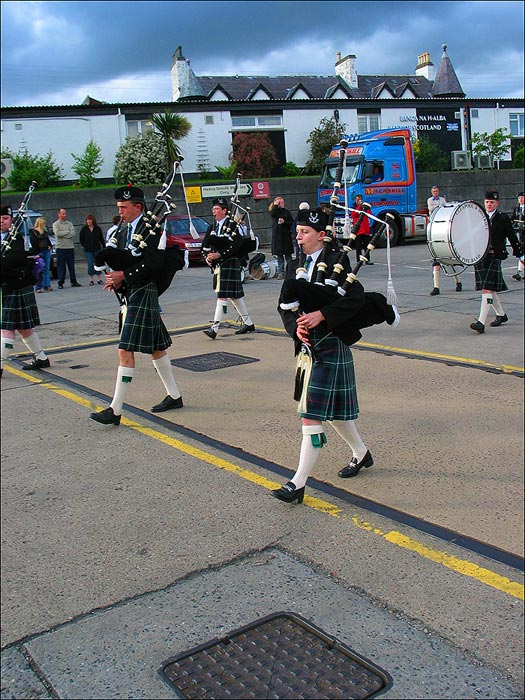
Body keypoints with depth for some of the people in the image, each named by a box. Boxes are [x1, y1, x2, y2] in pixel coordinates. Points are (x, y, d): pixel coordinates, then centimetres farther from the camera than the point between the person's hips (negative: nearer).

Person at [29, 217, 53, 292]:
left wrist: (50, 246, 8)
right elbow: (33, 244, -9)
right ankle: (38, 287, -4)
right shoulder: (33, 232, -5)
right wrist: (36, 254, -14)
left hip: (46, 251, 7)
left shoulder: (44, 231, 15)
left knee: (47, 269, 6)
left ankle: (47, 286, 10)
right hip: (39, 253, -7)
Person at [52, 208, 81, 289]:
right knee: (61, 266, -2)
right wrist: (67, 231, -6)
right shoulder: (56, 224, 3)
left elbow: (73, 233, -3)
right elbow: (57, 233, -15)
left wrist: (62, 234, -10)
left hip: (70, 247, 3)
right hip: (60, 248, -3)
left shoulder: (69, 223, 11)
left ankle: (73, 281, 13)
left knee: (71, 265, 6)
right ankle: (60, 283, 2)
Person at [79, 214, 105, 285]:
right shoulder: (84, 229, 0)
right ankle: (91, 280, 5)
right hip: (88, 250, 0)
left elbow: (101, 239, 6)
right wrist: (84, 245, 3)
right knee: (90, 265, -1)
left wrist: (104, 247, 3)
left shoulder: (98, 228, 1)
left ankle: (99, 279, 8)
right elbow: (81, 238, 8)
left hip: (97, 249, 0)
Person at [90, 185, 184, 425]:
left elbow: (153, 263, -19)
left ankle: (115, 410, -9)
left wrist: (124, 275, -20)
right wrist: (114, 278, -4)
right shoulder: (123, 232, 17)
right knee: (155, 348, 15)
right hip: (128, 295, 9)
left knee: (126, 351, -12)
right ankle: (174, 396, 26)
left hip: (142, 295, -9)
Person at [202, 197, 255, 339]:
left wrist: (219, 255, -21)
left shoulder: (233, 225, -7)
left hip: (229, 264, -8)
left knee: (222, 295, -12)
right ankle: (248, 323, 24)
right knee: (234, 295, 14)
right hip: (217, 265, 8)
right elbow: (205, 245, 14)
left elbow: (237, 245, -18)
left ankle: (214, 328, -14)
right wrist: (207, 257, -6)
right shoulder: (212, 227, 15)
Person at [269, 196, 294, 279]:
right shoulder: (274, 211, 7)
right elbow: (272, 214, -17)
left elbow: (292, 222, 3)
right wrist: (276, 205, -13)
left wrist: (284, 222, -11)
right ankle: (280, 273, 8)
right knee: (279, 255, 3)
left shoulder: (286, 212, 7)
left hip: (286, 235, 0)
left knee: (288, 254, -1)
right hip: (276, 235, 0)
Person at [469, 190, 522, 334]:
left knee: (487, 289, -14)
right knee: (489, 289, 14)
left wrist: (519, 254, 7)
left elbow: (512, 238, 5)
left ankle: (481, 322, -19)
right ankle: (501, 315, 34)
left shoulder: (503, 219, 1)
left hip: (494, 257, -5)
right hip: (479, 257, 5)